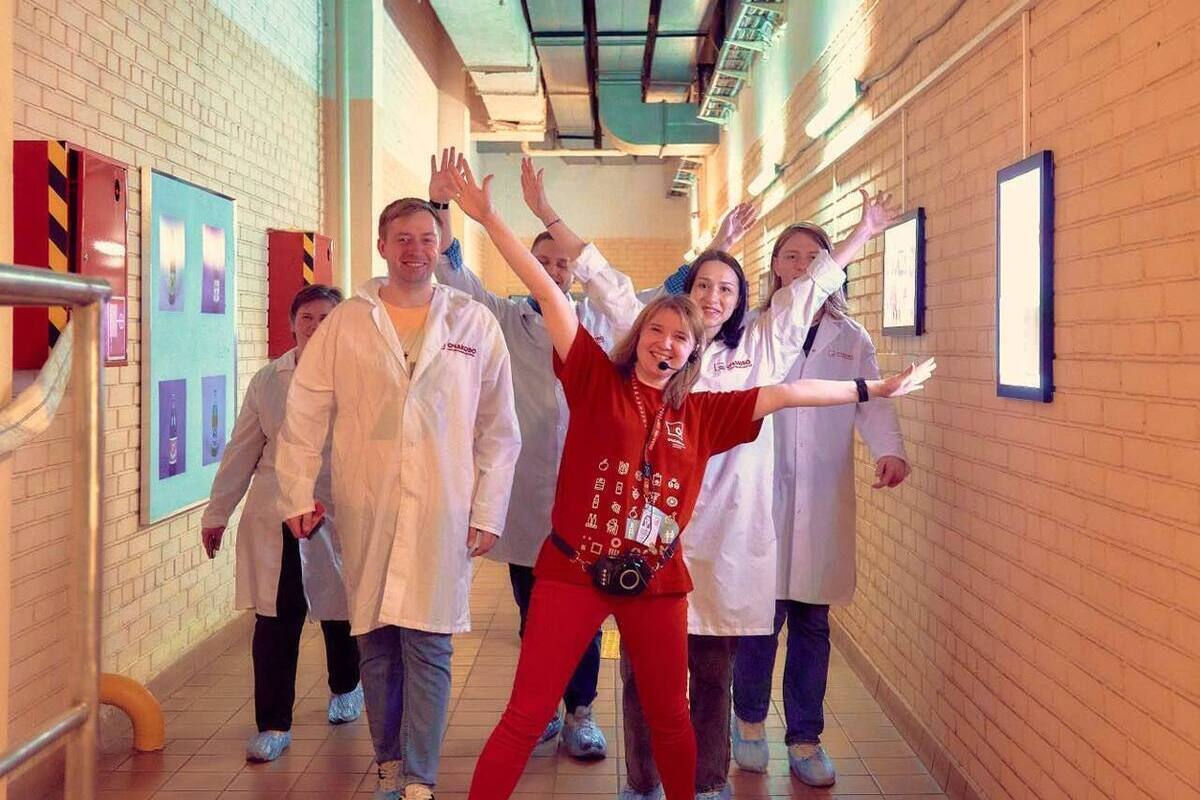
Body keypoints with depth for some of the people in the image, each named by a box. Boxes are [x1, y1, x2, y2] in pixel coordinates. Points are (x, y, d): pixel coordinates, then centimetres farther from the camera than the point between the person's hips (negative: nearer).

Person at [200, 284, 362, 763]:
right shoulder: (267, 380, 6)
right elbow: (242, 450, 10)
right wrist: (217, 513, 11)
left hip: (337, 513, -1)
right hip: (274, 517, 2)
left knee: (339, 612, 15)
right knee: (274, 621, -1)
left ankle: (345, 689, 42)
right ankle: (273, 726, 10)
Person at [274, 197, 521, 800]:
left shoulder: (474, 324, 4)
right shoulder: (345, 323, 6)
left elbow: (498, 428, 4)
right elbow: (305, 414, 7)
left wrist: (488, 512, 0)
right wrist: (297, 495, 3)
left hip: (442, 512, -1)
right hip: (365, 508, 1)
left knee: (427, 644, -2)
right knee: (376, 643, 8)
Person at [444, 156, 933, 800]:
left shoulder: (702, 413, 7)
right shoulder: (597, 380, -2)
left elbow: (783, 394, 12)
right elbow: (548, 292, -7)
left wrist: (873, 390, 15)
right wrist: (488, 218, -9)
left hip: (657, 583, 4)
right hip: (573, 572, -3)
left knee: (671, 718, 17)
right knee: (526, 716, 0)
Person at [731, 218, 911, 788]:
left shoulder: (851, 338, 10)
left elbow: (872, 401, -2)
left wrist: (889, 449, -20)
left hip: (823, 500, 2)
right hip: (759, 493, -2)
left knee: (811, 621, 7)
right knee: (763, 614, -1)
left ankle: (805, 740, 22)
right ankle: (750, 721, 24)